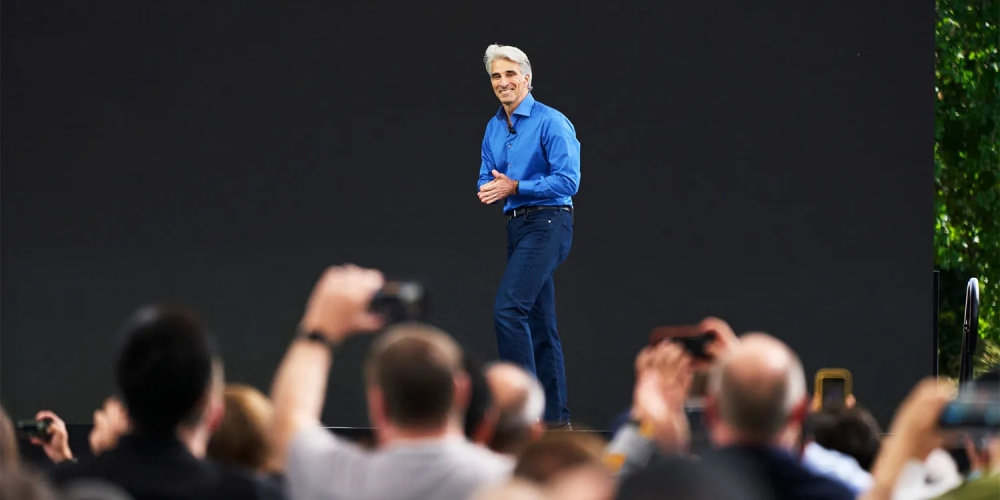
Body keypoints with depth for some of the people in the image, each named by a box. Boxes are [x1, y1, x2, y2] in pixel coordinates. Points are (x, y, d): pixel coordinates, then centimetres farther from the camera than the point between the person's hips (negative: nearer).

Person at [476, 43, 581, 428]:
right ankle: (555, 415, 14)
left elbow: (568, 181, -16)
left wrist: (515, 187, -19)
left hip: (546, 224, -8)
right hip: (517, 227, 8)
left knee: (508, 307, -20)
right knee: (539, 322, 10)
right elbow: (487, 179, 18)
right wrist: (489, 191, -6)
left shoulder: (551, 122, -11)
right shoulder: (494, 129, 13)